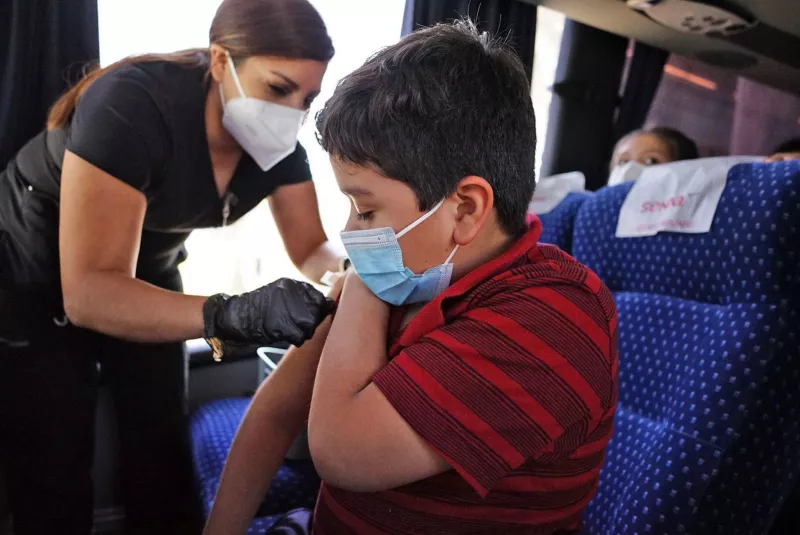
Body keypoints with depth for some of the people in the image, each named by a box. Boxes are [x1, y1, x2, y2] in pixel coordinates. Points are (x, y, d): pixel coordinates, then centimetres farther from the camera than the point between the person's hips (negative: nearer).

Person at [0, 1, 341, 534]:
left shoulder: (277, 136, -16)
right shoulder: (132, 105, -34)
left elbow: (313, 247, -10)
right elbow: (89, 291, -38)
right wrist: (231, 314, -52)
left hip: (146, 279, 5)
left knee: (165, 459, 9)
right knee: (54, 483, 4)